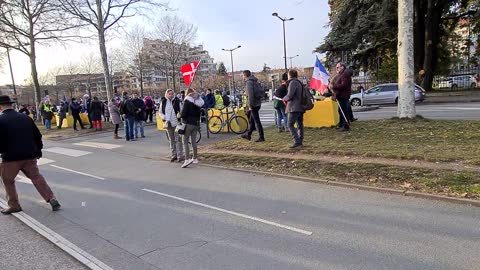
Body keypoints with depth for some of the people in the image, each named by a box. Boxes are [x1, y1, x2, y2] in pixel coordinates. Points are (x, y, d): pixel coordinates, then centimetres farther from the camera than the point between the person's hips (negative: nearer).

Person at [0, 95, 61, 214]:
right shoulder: (25, 117, 7)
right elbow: (37, 135, 12)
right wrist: (38, 149, 22)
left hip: (11, 157, -5)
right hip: (29, 155, 5)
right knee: (36, 177, 13)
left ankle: (14, 205, 22)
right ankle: (51, 199, 6)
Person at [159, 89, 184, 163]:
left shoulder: (177, 101, -3)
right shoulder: (163, 102, 4)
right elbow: (160, 112, 11)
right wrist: (164, 118, -5)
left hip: (177, 123, -3)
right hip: (168, 124, 3)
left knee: (178, 139, -4)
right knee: (172, 140, 12)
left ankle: (180, 156, 0)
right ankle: (174, 155, 22)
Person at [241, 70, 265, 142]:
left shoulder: (249, 82, -14)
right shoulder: (254, 81, 15)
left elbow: (250, 95, -23)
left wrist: (250, 105, -19)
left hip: (253, 104, -10)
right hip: (257, 103, 10)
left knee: (256, 121, -5)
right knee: (251, 120, 18)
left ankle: (261, 137, -1)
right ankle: (248, 135, 29)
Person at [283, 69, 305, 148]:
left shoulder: (292, 83, -11)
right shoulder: (299, 83, 18)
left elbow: (289, 96, -18)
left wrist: (284, 98, 4)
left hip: (294, 108, -10)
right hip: (300, 107, 10)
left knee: (290, 124, -9)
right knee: (300, 125, 11)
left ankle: (297, 141, -15)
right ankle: (300, 142, 14)